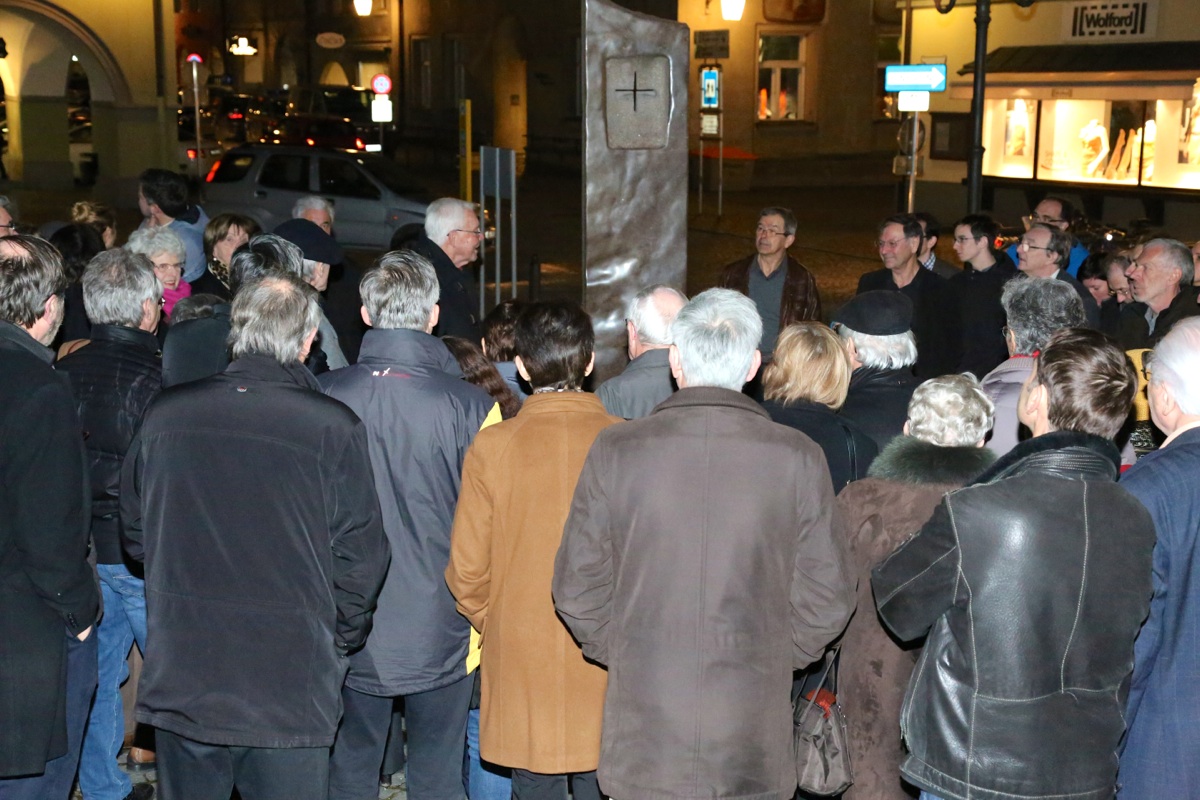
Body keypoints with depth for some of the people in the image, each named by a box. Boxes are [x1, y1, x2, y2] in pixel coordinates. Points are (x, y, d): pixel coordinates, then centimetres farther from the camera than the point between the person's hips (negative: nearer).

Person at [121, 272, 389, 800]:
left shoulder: (166, 414, -2)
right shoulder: (333, 428, -13)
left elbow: (135, 534, 10)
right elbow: (360, 557, -8)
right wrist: (341, 640, 9)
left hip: (181, 680, 3)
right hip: (289, 685, -3)